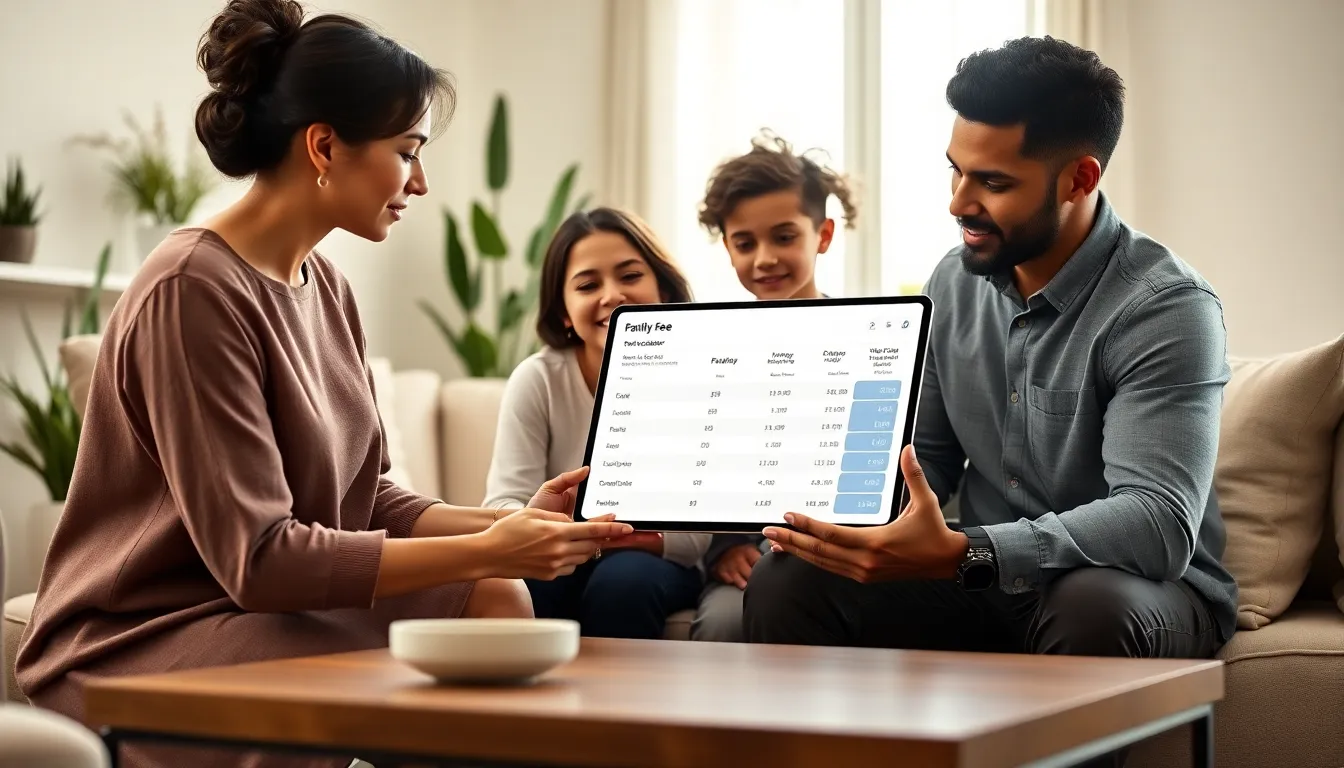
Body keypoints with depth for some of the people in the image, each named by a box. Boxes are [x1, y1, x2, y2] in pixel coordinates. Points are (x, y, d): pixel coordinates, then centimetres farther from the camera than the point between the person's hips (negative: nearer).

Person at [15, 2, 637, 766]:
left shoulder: (325, 287, 5)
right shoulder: (193, 290, -21)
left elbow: (369, 499, 5)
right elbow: (257, 558, -24)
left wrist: (512, 524, -9)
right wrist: (483, 550, -23)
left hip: (258, 606, 8)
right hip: (138, 645, -8)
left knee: (496, 603, -11)